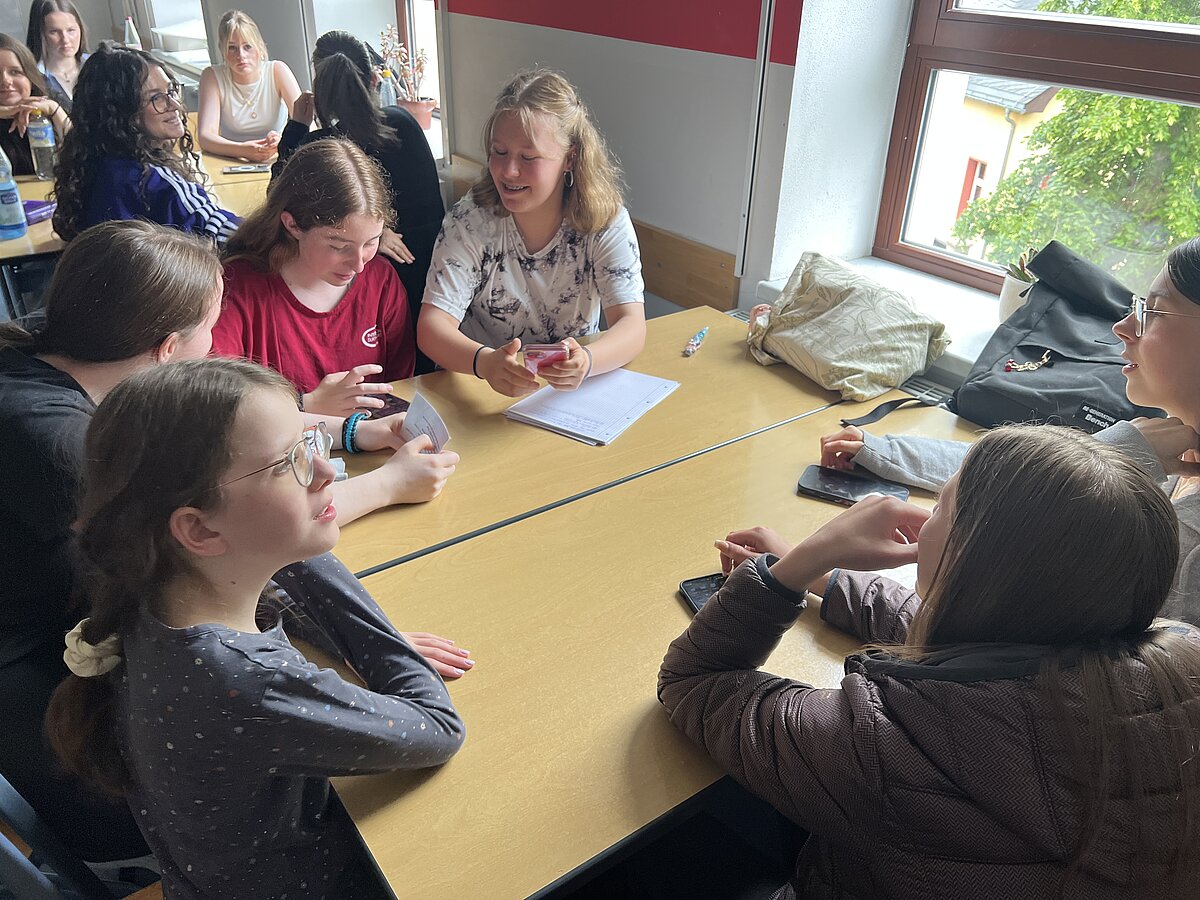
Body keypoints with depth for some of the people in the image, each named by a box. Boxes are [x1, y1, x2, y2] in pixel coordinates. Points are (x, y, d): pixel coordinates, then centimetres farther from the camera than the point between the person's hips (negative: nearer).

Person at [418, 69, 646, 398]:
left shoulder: (606, 221, -9)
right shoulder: (470, 219, -10)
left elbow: (632, 326, -18)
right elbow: (431, 326, -17)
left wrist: (584, 361, -40)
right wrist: (485, 361, -39)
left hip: (577, 393, 0)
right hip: (484, 393, 0)